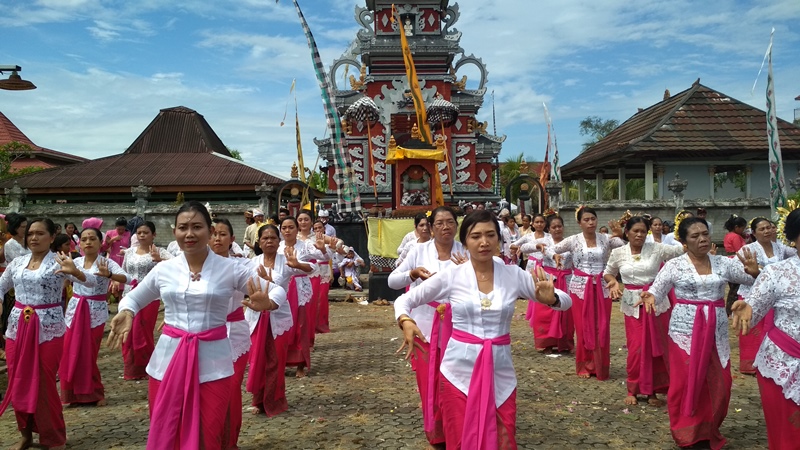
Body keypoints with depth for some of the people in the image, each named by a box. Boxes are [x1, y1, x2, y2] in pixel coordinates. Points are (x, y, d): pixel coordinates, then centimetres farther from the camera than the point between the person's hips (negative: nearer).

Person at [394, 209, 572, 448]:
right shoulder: (451, 276, -6)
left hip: (500, 371, 2)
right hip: (459, 370, -1)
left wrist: (551, 299, -21)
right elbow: (404, 300, -1)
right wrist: (406, 322, -23)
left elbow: (566, 301, 3)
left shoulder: (514, 275, -2)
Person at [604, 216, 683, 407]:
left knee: (657, 347, 6)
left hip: (656, 302, 0)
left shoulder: (657, 249, -4)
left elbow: (682, 251, -5)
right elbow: (608, 273, 13)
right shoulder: (618, 253, 1)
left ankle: (652, 391, 21)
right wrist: (613, 282, -6)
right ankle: (633, 390, 18)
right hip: (632, 305, 0)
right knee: (636, 348, 1)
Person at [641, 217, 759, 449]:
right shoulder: (675, 265, -4)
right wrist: (649, 297, -27)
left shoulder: (723, 263, 5)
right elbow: (655, 290, -4)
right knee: (685, 382, 1)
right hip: (685, 330, -3)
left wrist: (754, 272, -18)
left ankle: (708, 431, 29)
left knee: (719, 383, 8)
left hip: (716, 331, 4)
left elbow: (753, 279, 5)